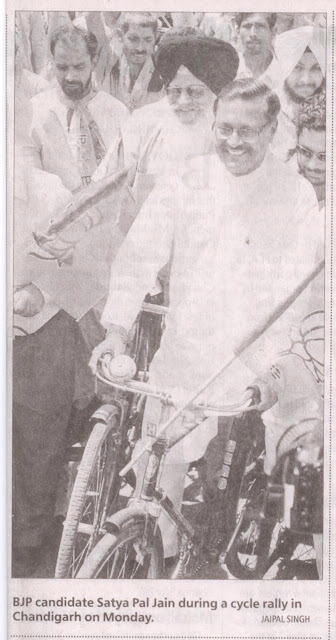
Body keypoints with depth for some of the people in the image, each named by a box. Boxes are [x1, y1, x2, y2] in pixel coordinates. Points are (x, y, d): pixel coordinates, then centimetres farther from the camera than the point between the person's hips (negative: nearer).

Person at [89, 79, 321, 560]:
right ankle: (163, 551, 29)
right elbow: (140, 255, -6)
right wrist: (117, 330, -15)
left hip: (260, 355, 0)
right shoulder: (184, 183, -2)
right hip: (187, 349, 1)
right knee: (165, 455, 6)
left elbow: (294, 287, -9)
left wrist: (270, 361, -19)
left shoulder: (297, 196, -3)